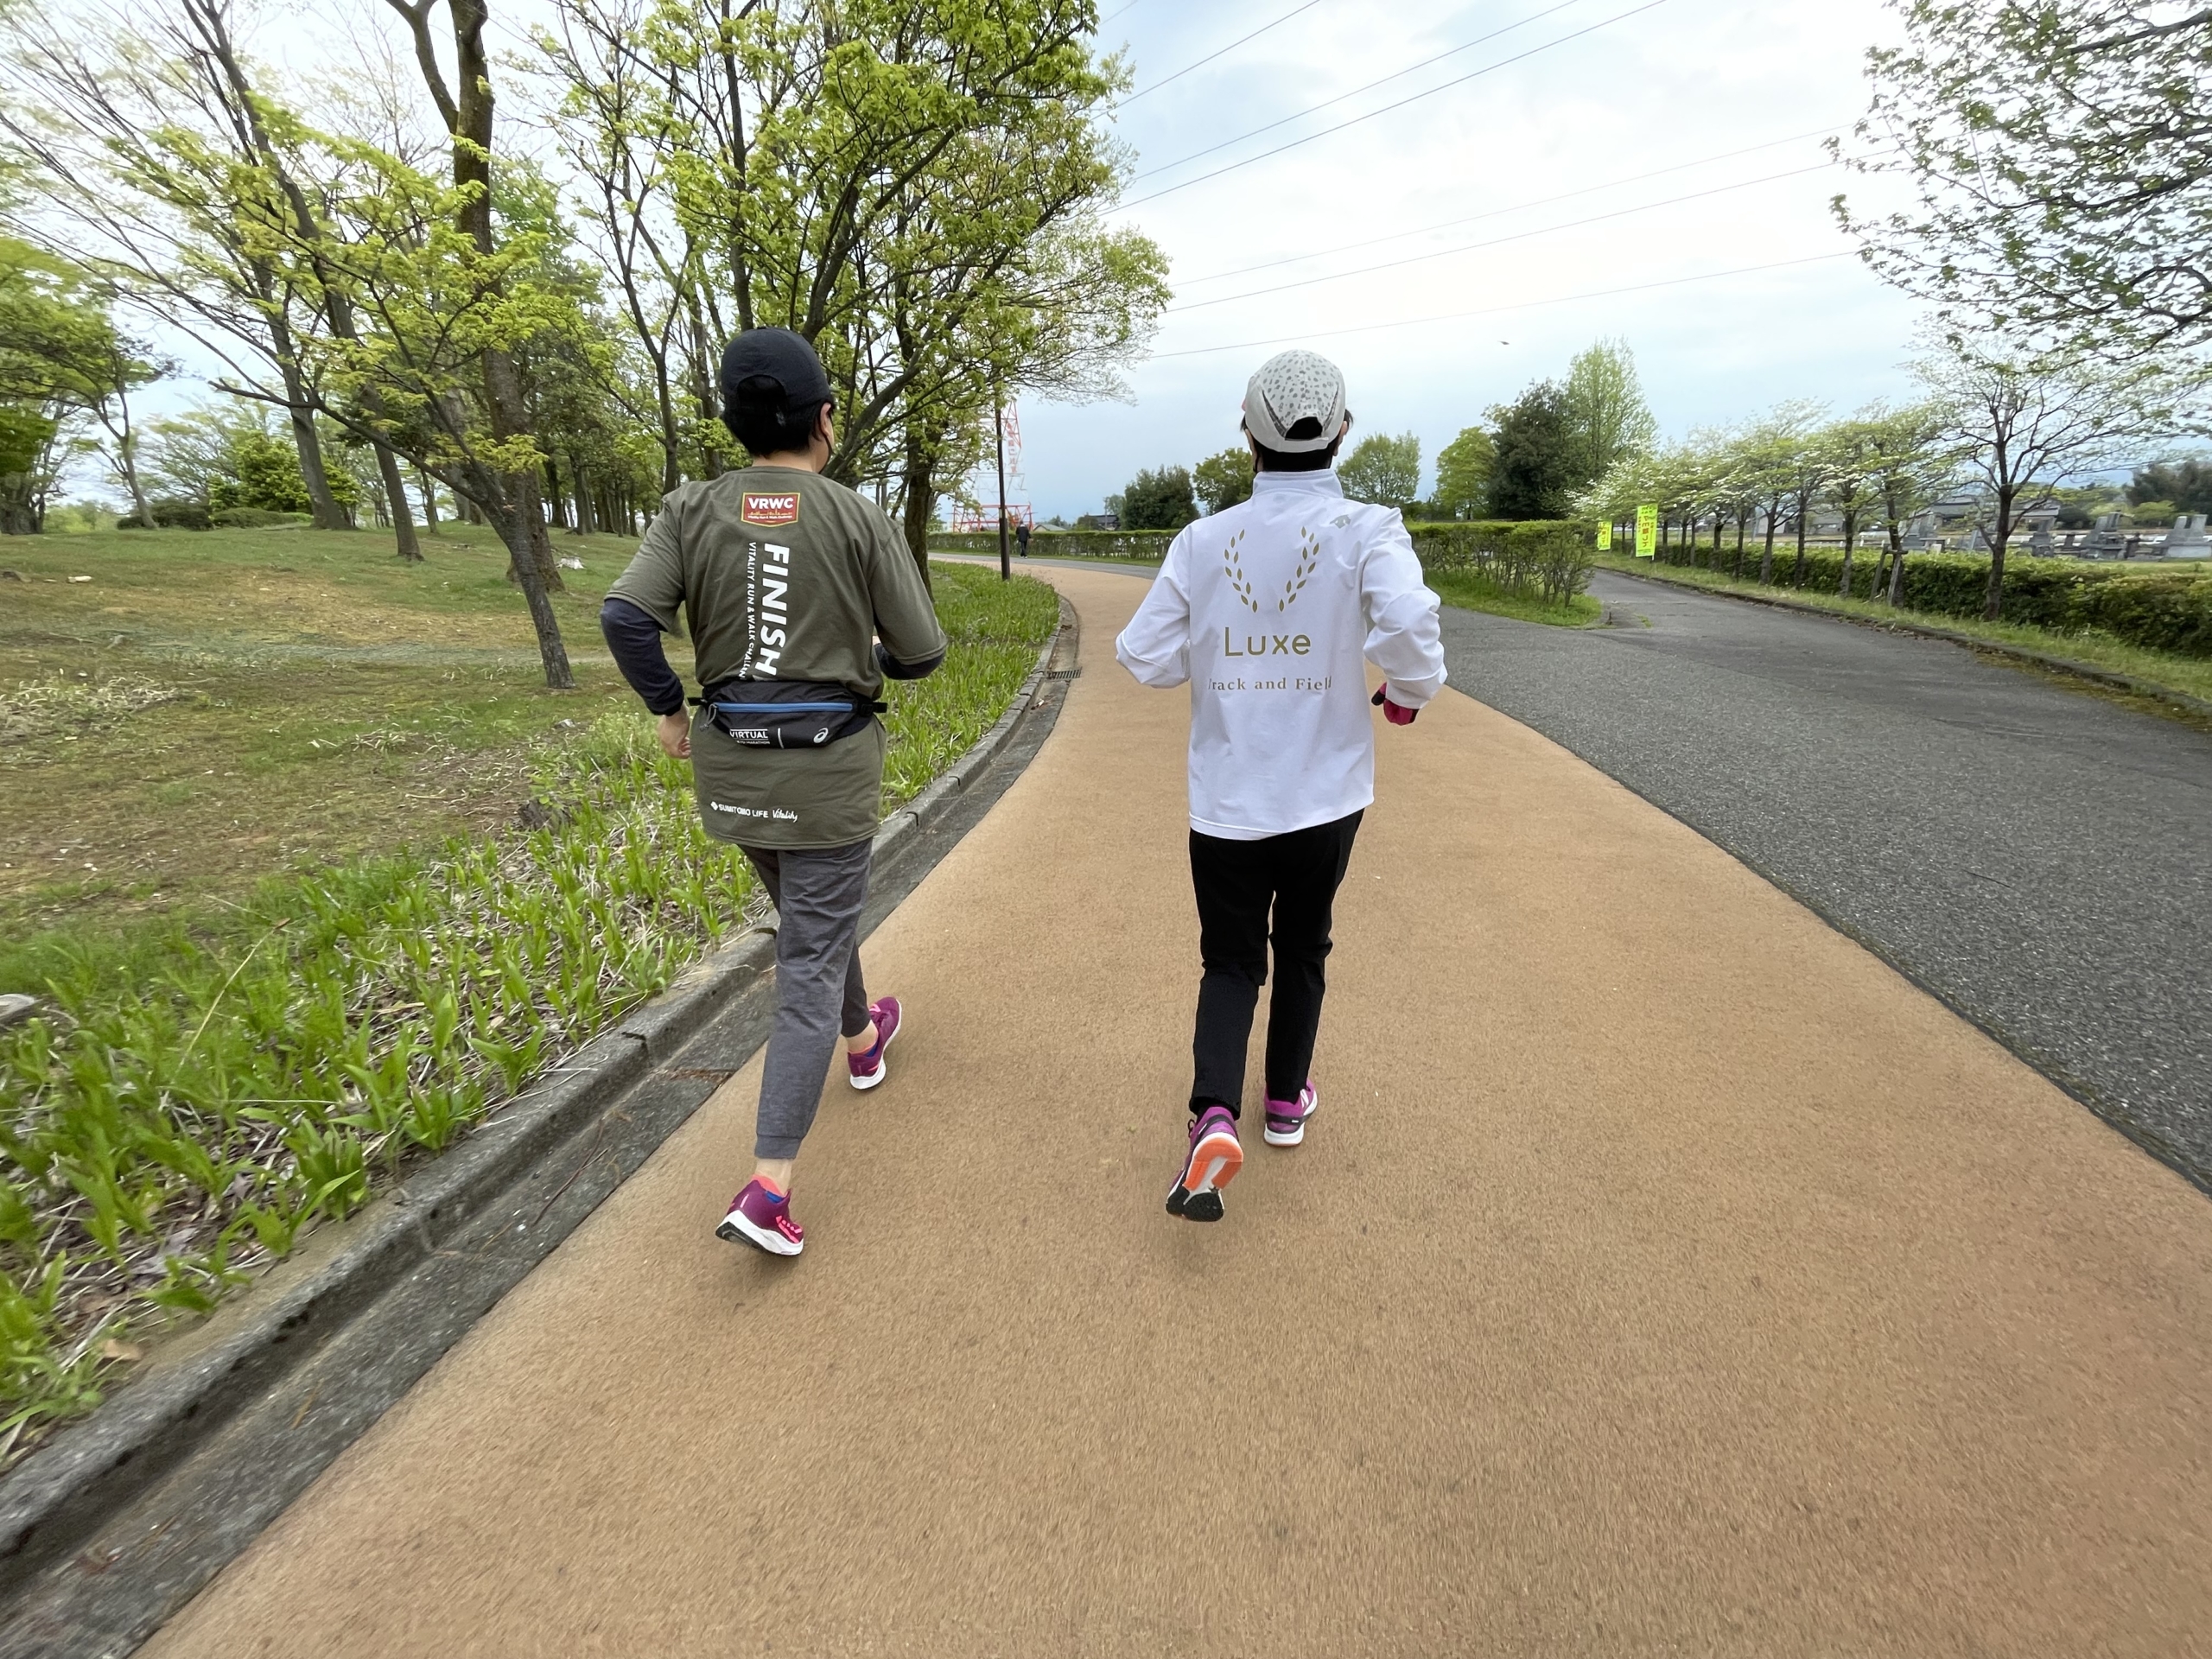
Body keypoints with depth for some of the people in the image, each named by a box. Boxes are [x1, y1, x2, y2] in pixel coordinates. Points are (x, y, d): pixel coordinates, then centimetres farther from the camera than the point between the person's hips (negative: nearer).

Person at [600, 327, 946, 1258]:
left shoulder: (694, 510, -1)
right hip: (830, 766, -4)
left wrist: (667, 708, 4)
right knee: (810, 963, 1)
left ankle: (862, 1042, 52)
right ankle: (768, 1188, -4)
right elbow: (922, 652, -5)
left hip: (730, 762, 5)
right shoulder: (858, 519, -8)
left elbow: (625, 616, -12)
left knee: (810, 916, 28)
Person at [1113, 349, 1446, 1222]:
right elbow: (1408, 626, -28)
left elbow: (1146, 657, -3)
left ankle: (1215, 1117, -6)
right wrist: (1408, 693, -7)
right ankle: (1287, 1101, 37)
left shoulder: (1203, 540, -4)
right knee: (1301, 951, 21)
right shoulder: (1366, 531, -10)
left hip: (1225, 802, 1)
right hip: (1323, 797, 0)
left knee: (1232, 962, 14)